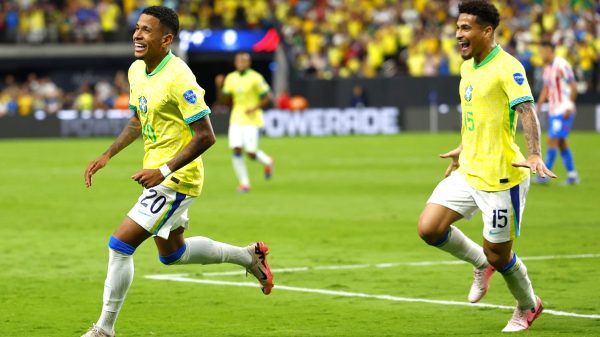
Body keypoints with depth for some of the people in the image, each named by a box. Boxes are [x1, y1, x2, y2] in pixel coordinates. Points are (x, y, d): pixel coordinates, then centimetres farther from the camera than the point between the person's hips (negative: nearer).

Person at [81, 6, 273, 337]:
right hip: (159, 177, 10)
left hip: (176, 180, -10)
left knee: (119, 245, -13)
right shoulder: (137, 71, 4)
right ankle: (248, 256, 40)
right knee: (172, 253, 24)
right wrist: (107, 155, 9)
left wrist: (164, 171, -27)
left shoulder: (178, 78, -23)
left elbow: (205, 136, -23)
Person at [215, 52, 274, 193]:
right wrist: (219, 86, -5)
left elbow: (267, 97, -6)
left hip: (251, 120, -4)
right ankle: (244, 182, 1)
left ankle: (267, 162, 27)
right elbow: (223, 99, 12)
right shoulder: (231, 78, 8)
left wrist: (255, 108, -18)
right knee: (236, 150, -8)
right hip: (236, 119, 4)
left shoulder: (255, 78, -8)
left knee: (251, 153, -8)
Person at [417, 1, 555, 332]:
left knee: (497, 254, 2)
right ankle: (481, 262, 21)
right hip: (467, 172, 8)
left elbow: (526, 110, -29)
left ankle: (528, 306, 31)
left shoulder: (507, 67, -16)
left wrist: (534, 155, -42)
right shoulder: (468, 67, 10)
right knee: (429, 228, -5)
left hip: (500, 177, -8)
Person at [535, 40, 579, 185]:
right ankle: (572, 174, 13)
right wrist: (538, 106, 13)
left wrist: (569, 107, -19)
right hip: (553, 111, 9)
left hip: (563, 111, -9)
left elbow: (573, 87, -15)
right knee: (561, 143, 8)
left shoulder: (561, 65, -14)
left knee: (552, 141, -10)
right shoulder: (547, 67, 13)